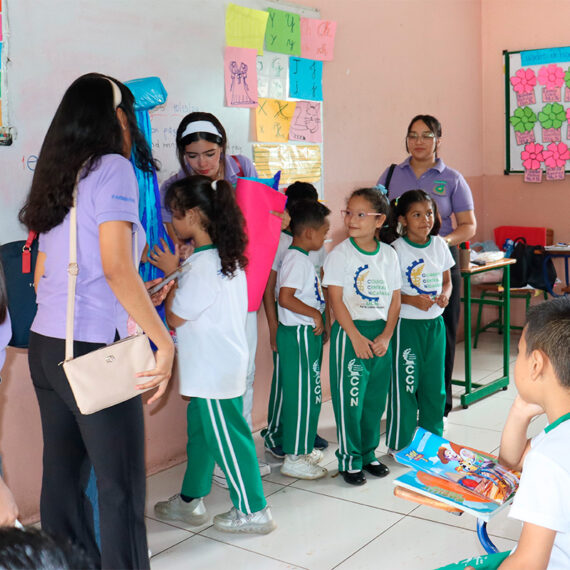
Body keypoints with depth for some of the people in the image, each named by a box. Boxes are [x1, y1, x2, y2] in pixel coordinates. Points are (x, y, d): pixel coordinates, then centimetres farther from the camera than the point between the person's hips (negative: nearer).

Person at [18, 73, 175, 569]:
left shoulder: (57, 177, 15)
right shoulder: (113, 168, -8)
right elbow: (116, 267, -19)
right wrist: (165, 343, -16)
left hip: (45, 347, 8)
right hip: (94, 350, -8)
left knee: (63, 473, 14)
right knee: (121, 487, 1)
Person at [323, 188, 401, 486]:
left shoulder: (388, 254, 5)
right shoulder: (339, 254, -7)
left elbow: (395, 299, 6)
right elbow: (336, 299, -10)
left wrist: (386, 335, -5)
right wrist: (356, 337, -16)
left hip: (381, 332, 4)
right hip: (350, 331, -4)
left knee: (376, 398, 12)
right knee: (350, 399, 0)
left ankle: (368, 453, 29)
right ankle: (349, 459, 14)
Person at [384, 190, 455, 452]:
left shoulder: (439, 245, 5)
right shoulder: (396, 249, -11)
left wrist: (445, 294, -6)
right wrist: (413, 300, -23)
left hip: (435, 323, 5)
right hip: (407, 324, -5)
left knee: (435, 386, 13)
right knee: (405, 384, 2)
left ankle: (432, 439, 30)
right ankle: (400, 444, 16)